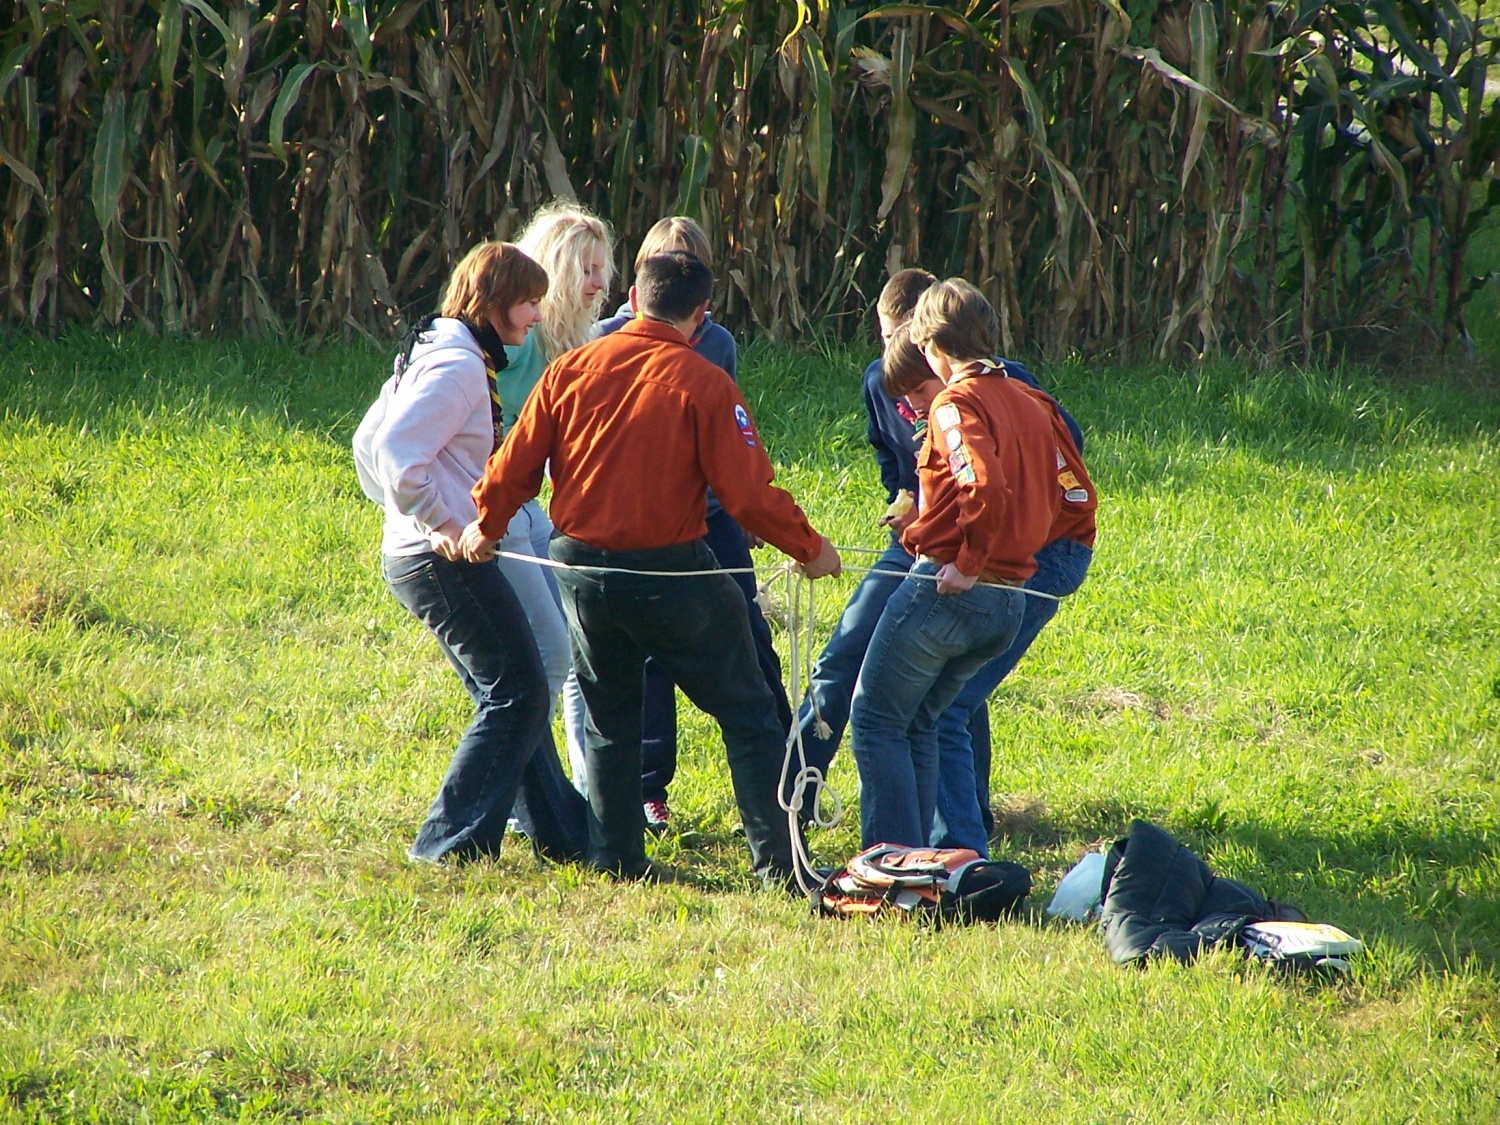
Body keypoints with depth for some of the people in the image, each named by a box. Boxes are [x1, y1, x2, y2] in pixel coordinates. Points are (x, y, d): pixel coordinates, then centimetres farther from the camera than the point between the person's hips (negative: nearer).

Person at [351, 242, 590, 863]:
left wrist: (404, 511, 18)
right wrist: (439, 521, -18)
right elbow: (399, 454, -27)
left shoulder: (434, 353, 16)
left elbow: (369, 444, 19)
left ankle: (561, 831, 21)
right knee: (516, 692, -6)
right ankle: (450, 844, -4)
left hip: (413, 556, 11)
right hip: (444, 559, -11)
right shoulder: (458, 366, -17)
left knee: (514, 691, 15)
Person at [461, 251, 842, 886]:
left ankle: (614, 858, 19)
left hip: (582, 570, 4)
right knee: (747, 715, 6)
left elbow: (516, 465, 3)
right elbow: (748, 493, -13)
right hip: (670, 572, -4)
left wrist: (485, 526, 22)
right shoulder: (702, 384, -12)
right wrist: (808, 549, 2)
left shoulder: (570, 370, 0)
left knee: (608, 718, 21)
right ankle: (778, 862, 1)